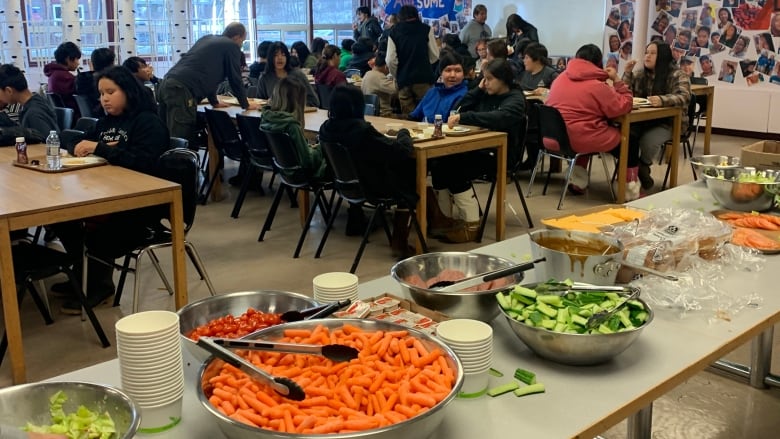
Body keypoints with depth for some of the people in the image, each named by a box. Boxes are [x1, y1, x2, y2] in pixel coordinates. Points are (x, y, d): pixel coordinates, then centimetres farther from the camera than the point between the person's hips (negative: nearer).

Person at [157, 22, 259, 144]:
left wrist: (214, 102, 42)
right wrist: (246, 105, 21)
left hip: (166, 84, 8)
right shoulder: (232, 46, 6)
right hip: (181, 90, -8)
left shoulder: (206, 39, 30)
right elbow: (235, 79, 8)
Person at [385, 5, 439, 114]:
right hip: (424, 78, -1)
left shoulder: (394, 32, 4)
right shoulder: (426, 29, 2)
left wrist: (398, 76, 13)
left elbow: (390, 60, -3)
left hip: (403, 80, 1)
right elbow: (434, 56, 4)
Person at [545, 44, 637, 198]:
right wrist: (617, 80, -1)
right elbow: (624, 106, -9)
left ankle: (577, 181, 31)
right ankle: (631, 192, 16)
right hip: (580, 139, -7)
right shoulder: (597, 85, -12)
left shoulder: (560, 78, 9)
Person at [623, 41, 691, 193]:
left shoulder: (678, 75, -6)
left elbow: (683, 96, -22)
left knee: (648, 140, -33)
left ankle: (643, 168, -2)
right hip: (643, 120, 5)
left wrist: (662, 100, -42)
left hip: (668, 122, -4)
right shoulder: (640, 74, 11)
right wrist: (627, 72, -5)